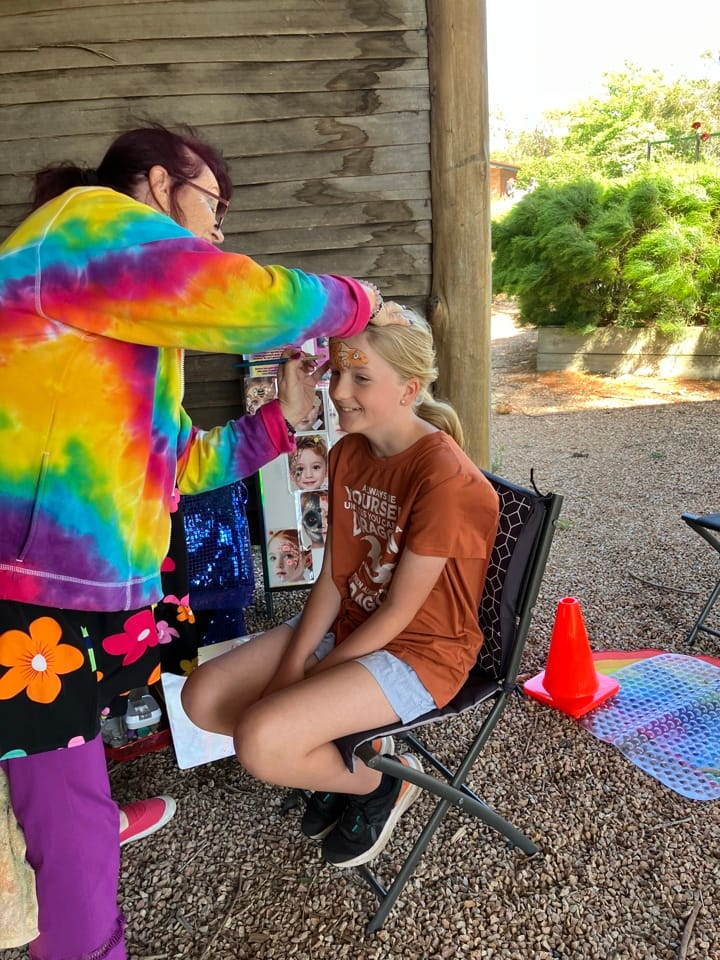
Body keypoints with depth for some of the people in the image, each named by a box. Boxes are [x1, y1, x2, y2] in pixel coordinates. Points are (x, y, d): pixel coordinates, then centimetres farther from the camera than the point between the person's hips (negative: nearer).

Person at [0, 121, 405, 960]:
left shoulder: (110, 316, 22)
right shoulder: (91, 222, -8)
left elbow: (173, 462, 21)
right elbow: (256, 302, -20)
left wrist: (282, 420, 18)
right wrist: (358, 303, 0)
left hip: (76, 603, 10)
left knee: (70, 799, 22)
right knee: (71, 821, 8)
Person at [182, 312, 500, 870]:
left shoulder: (444, 477, -25)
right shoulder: (348, 453, 1)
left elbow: (399, 610, -20)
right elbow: (333, 577, 1)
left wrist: (307, 676, -13)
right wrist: (290, 667, -8)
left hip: (419, 650, -7)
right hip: (347, 623, 8)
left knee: (260, 742, -24)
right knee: (203, 697, -4)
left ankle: (384, 781, 5)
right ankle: (339, 758, 15)